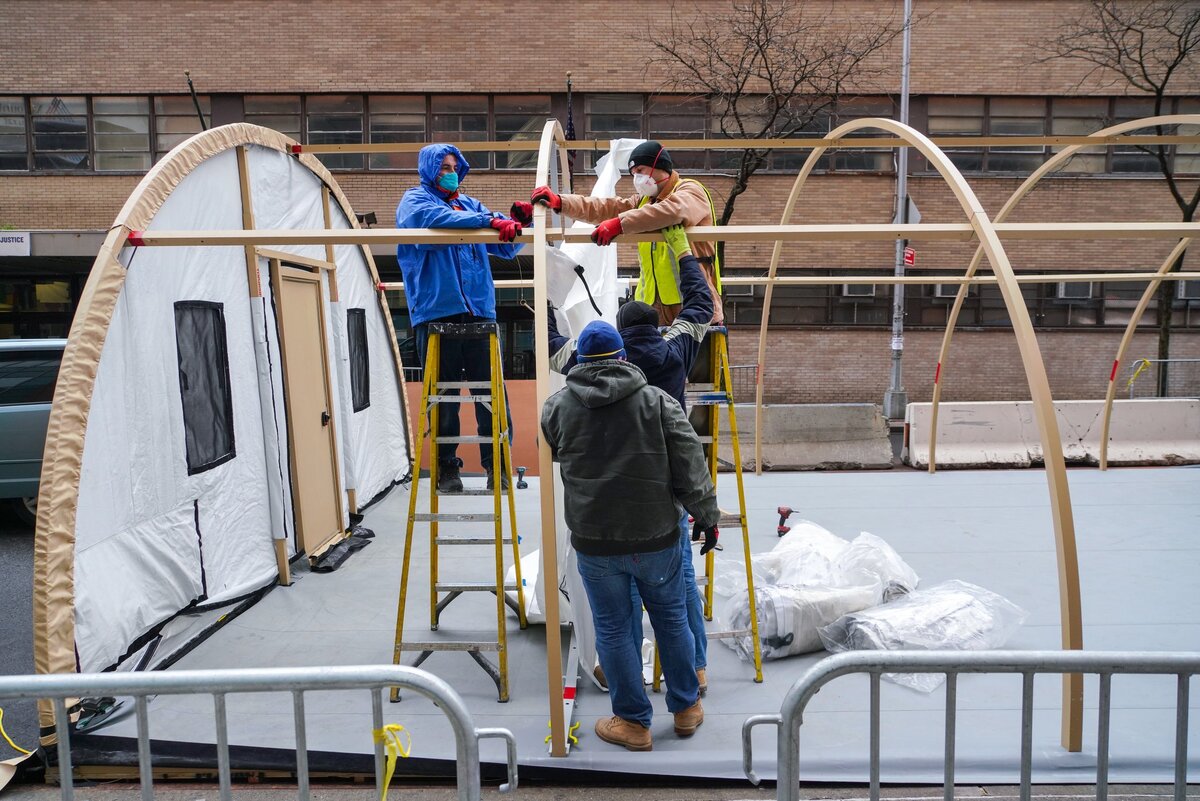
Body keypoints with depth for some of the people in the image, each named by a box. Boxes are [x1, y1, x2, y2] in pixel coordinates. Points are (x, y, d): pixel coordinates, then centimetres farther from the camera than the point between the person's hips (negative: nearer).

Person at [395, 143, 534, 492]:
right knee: (443, 397, 2)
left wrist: (518, 223, 3)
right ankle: (446, 467, 13)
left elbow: (505, 248, 23)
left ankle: (497, 463, 8)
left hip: (479, 313, 4)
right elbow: (436, 221, -16)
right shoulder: (414, 201, 9)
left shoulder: (470, 204, 23)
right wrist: (490, 221, -24)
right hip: (436, 313, -3)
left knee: (492, 393, -2)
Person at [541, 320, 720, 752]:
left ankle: (633, 722, 23)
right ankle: (686, 708, 33)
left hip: (594, 539, 0)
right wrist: (706, 514, 3)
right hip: (655, 535, 1)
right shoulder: (657, 400, -4)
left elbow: (551, 453, 18)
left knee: (613, 629, 12)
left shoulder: (557, 406, -1)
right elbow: (690, 465, -7)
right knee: (671, 618, 18)